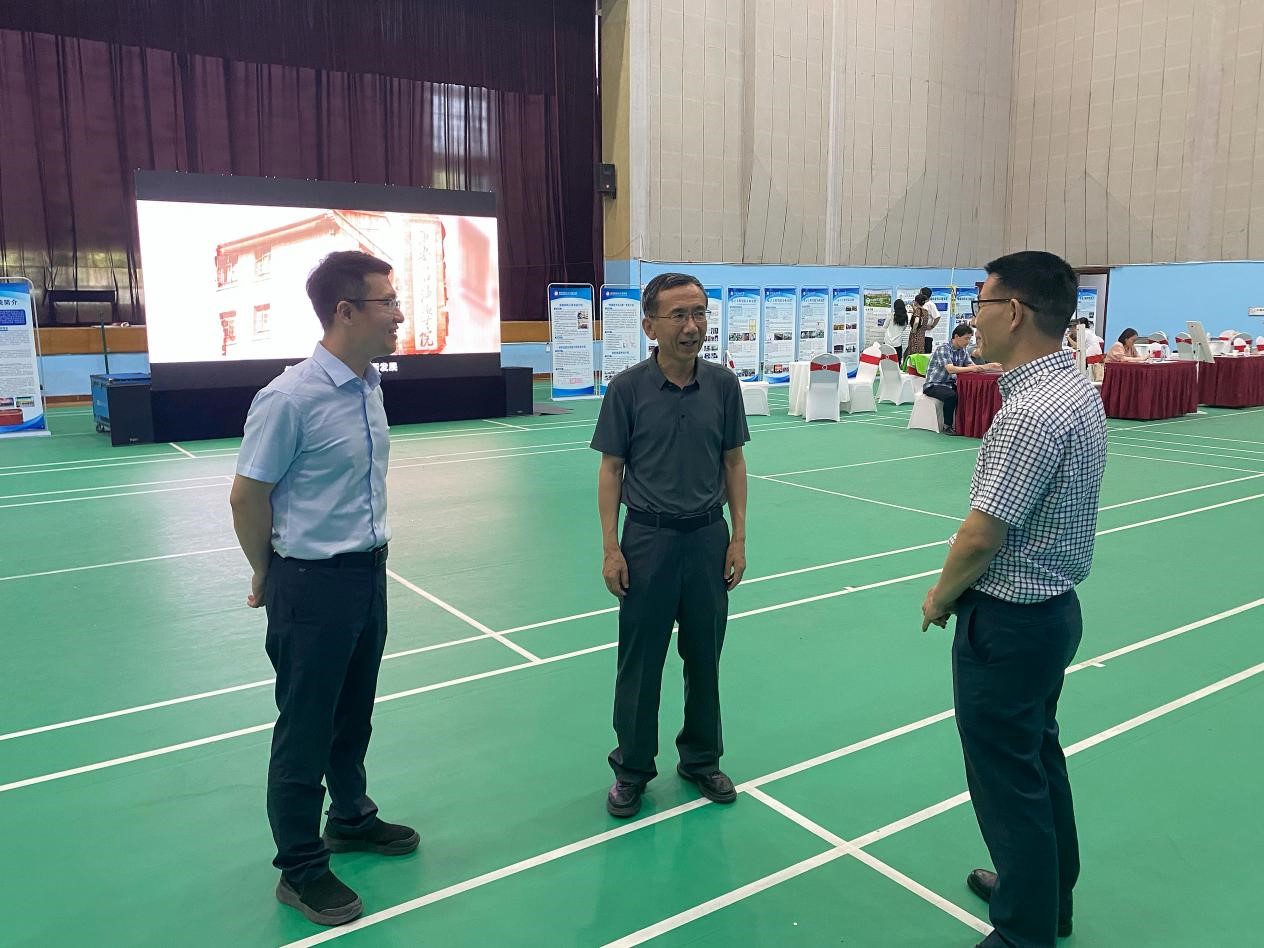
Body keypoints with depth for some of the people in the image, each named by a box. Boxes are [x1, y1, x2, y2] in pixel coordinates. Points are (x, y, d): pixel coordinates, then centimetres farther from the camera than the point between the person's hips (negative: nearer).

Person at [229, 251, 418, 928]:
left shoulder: (370, 386, 3)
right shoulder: (289, 398, -21)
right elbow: (247, 496, -13)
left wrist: (367, 555, 16)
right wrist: (268, 575, 0)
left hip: (369, 573, 7)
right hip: (313, 585, -7)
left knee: (353, 713, 23)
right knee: (304, 728, 8)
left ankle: (350, 817, 44)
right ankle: (299, 869, 25)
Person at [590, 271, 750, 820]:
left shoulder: (723, 385, -1)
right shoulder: (627, 388, -8)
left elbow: (733, 463, 5)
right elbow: (612, 469, -4)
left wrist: (738, 538, 1)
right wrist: (610, 548, -8)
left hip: (708, 537, 2)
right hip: (647, 538, -2)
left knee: (704, 656, 13)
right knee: (640, 660, 7)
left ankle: (701, 759, 32)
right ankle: (632, 769, 25)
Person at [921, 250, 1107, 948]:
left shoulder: (1029, 413, -27)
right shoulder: (1079, 389, 4)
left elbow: (981, 536, -24)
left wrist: (940, 598, -6)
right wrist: (962, 591, 12)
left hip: (1008, 623, -10)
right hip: (1055, 606, 10)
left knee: (1007, 779, 6)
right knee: (1040, 756, 24)